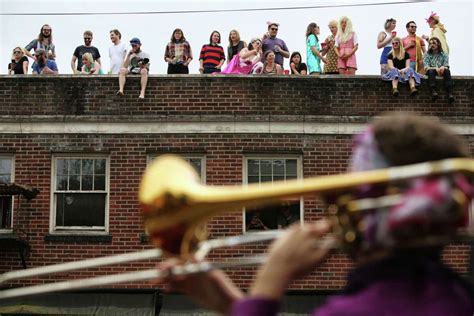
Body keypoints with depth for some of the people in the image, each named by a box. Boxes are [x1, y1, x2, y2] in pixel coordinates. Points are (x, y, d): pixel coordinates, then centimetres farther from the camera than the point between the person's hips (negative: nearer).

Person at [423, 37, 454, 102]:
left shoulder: (444, 55, 15)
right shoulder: (427, 55, 12)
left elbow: (446, 66, 1)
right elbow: (426, 67, -2)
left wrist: (443, 67, -24)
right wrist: (435, 68, -21)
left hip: (441, 71, 1)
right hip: (431, 71, -1)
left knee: (447, 71, -32)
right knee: (431, 71, -36)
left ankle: (450, 93, -49)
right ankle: (433, 91, -55)